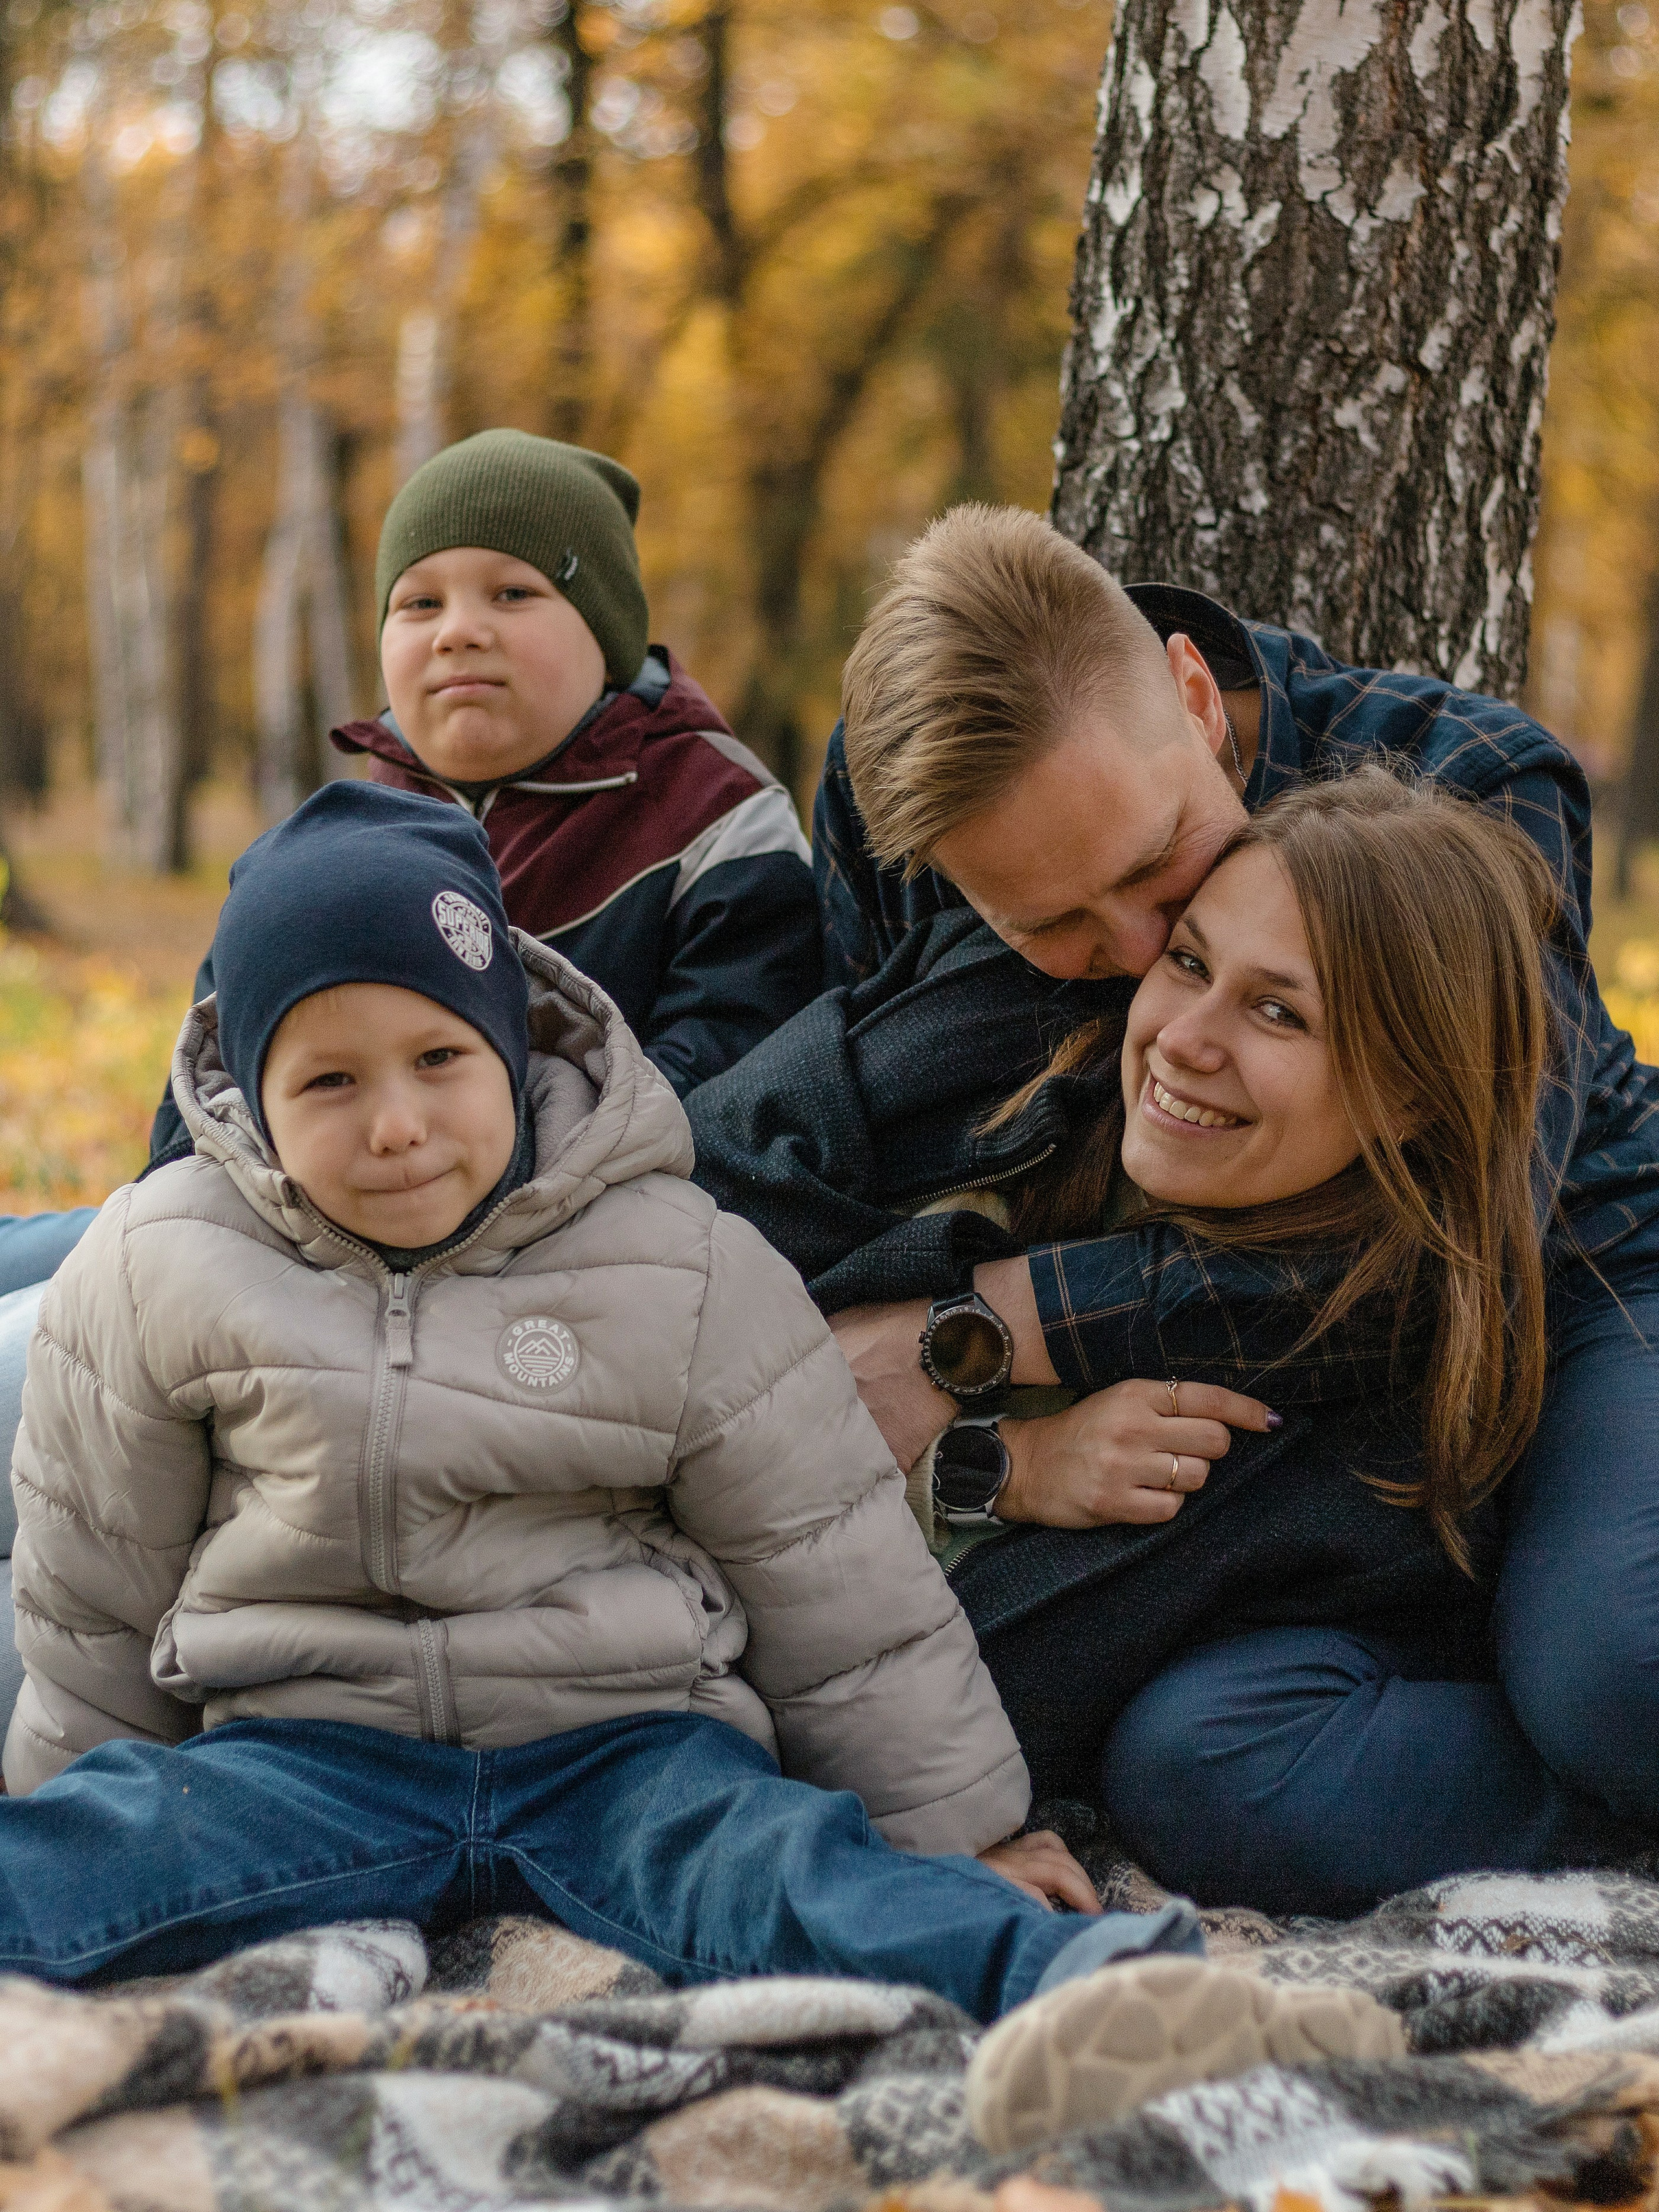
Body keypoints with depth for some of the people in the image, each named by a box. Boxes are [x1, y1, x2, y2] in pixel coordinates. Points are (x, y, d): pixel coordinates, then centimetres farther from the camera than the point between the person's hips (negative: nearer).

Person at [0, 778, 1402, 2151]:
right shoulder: (161, 1270, 3)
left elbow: (840, 1590, 5)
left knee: (775, 1866, -33)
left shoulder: (684, 1272, 0)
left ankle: (1074, 1981, -61)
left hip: (624, 1744, -2)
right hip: (307, 1744, 2)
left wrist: (957, 1832, 7)